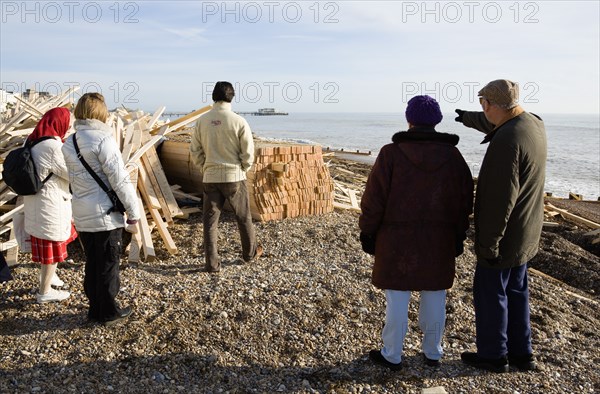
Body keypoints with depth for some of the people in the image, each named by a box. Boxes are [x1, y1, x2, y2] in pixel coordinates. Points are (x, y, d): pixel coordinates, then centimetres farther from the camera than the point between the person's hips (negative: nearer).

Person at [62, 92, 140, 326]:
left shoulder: (69, 143, 8)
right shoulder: (102, 140, -16)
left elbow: (74, 180, 12)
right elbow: (120, 180, -17)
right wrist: (133, 211, -10)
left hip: (81, 216, 7)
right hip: (105, 215, -7)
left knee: (92, 264, 17)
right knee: (108, 265, 6)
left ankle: (95, 309, 28)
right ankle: (109, 313, 17)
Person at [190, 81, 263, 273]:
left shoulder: (202, 120, -2)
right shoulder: (238, 121, -11)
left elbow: (195, 151, 3)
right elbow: (248, 153, -8)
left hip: (210, 178, 2)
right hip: (234, 177, -2)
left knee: (210, 221, 9)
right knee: (244, 218, 16)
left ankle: (212, 263, 11)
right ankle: (250, 253, 32)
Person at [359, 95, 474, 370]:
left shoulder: (392, 154, -12)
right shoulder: (452, 156, 0)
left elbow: (374, 198, -11)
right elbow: (464, 201, 6)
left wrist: (367, 231, 1)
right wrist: (458, 236, 16)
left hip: (398, 240, -3)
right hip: (439, 242, 4)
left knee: (397, 299, 6)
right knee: (434, 297, 14)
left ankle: (392, 356, 19)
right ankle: (432, 353, 28)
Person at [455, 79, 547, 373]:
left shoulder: (506, 141, -27)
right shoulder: (534, 124, 2)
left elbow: (500, 199, -27)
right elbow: (497, 125, 26)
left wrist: (488, 244, -21)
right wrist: (470, 118, 42)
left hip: (504, 236, -9)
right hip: (525, 234, 9)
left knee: (490, 293, 7)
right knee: (516, 291, 19)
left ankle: (493, 355, 22)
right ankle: (521, 353, 31)